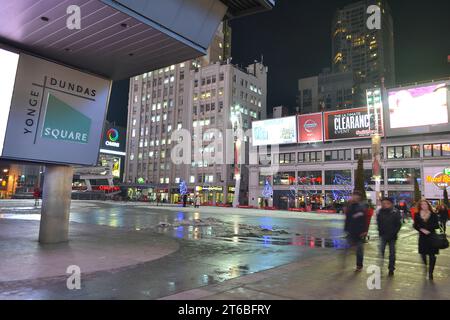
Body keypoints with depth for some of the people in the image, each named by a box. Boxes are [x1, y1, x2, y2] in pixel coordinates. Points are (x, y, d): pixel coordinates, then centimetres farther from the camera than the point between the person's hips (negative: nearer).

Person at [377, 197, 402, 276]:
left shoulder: (395, 212, -8)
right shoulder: (380, 212, -2)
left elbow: (399, 224, -5)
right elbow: (378, 223, 7)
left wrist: (393, 233, -11)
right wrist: (380, 232, -2)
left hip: (392, 236, -1)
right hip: (383, 235, 1)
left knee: (392, 253, 9)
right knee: (381, 251, -7)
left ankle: (391, 269, 21)